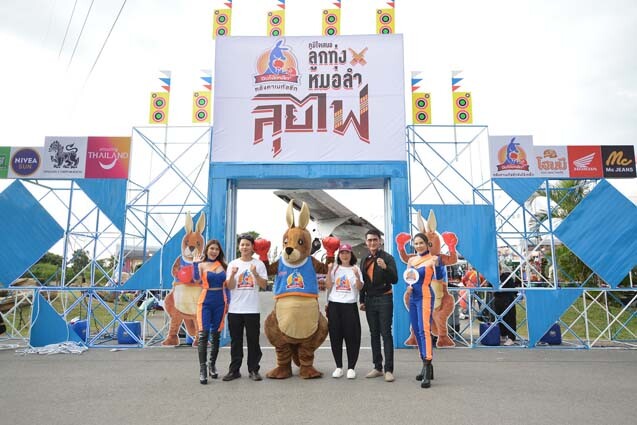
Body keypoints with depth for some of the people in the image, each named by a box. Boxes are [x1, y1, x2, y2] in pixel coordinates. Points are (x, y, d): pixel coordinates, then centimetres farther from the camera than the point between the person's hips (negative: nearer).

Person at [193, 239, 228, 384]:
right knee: (203, 334, -11)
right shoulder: (201, 264, 1)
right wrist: (195, 263, -14)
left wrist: (228, 302, 9)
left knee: (216, 335, 9)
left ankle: (212, 365, 24)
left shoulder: (223, 265, 9)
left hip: (220, 302, 3)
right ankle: (202, 369, -7)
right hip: (205, 302, -3)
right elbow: (197, 280, -17)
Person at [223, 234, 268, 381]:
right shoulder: (233, 264, 7)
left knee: (253, 341, 4)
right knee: (235, 341, 8)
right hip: (234, 309, 1)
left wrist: (255, 274, -17)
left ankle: (253, 370, 14)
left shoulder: (259, 264, 3)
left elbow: (264, 285, -2)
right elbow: (229, 286, 0)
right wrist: (232, 275, -18)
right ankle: (234, 370, 17)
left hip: (252, 310, -1)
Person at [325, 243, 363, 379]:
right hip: (334, 305, 2)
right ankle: (338, 367, 16)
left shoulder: (355, 268, 4)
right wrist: (329, 271, -8)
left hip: (350, 305, -2)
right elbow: (328, 286, 2)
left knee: (351, 336, -1)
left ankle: (351, 367, 10)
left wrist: (357, 276, -22)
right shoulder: (334, 268, 9)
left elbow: (359, 287, -6)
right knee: (335, 336, 5)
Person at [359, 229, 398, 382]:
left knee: (386, 334, -5)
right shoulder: (364, 260, 12)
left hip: (384, 299, -6)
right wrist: (362, 300, 15)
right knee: (374, 334, 10)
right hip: (369, 300, 6)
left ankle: (389, 369, -2)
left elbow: (394, 280, -13)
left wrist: (385, 267, -29)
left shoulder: (388, 258, -6)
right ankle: (377, 367, 18)